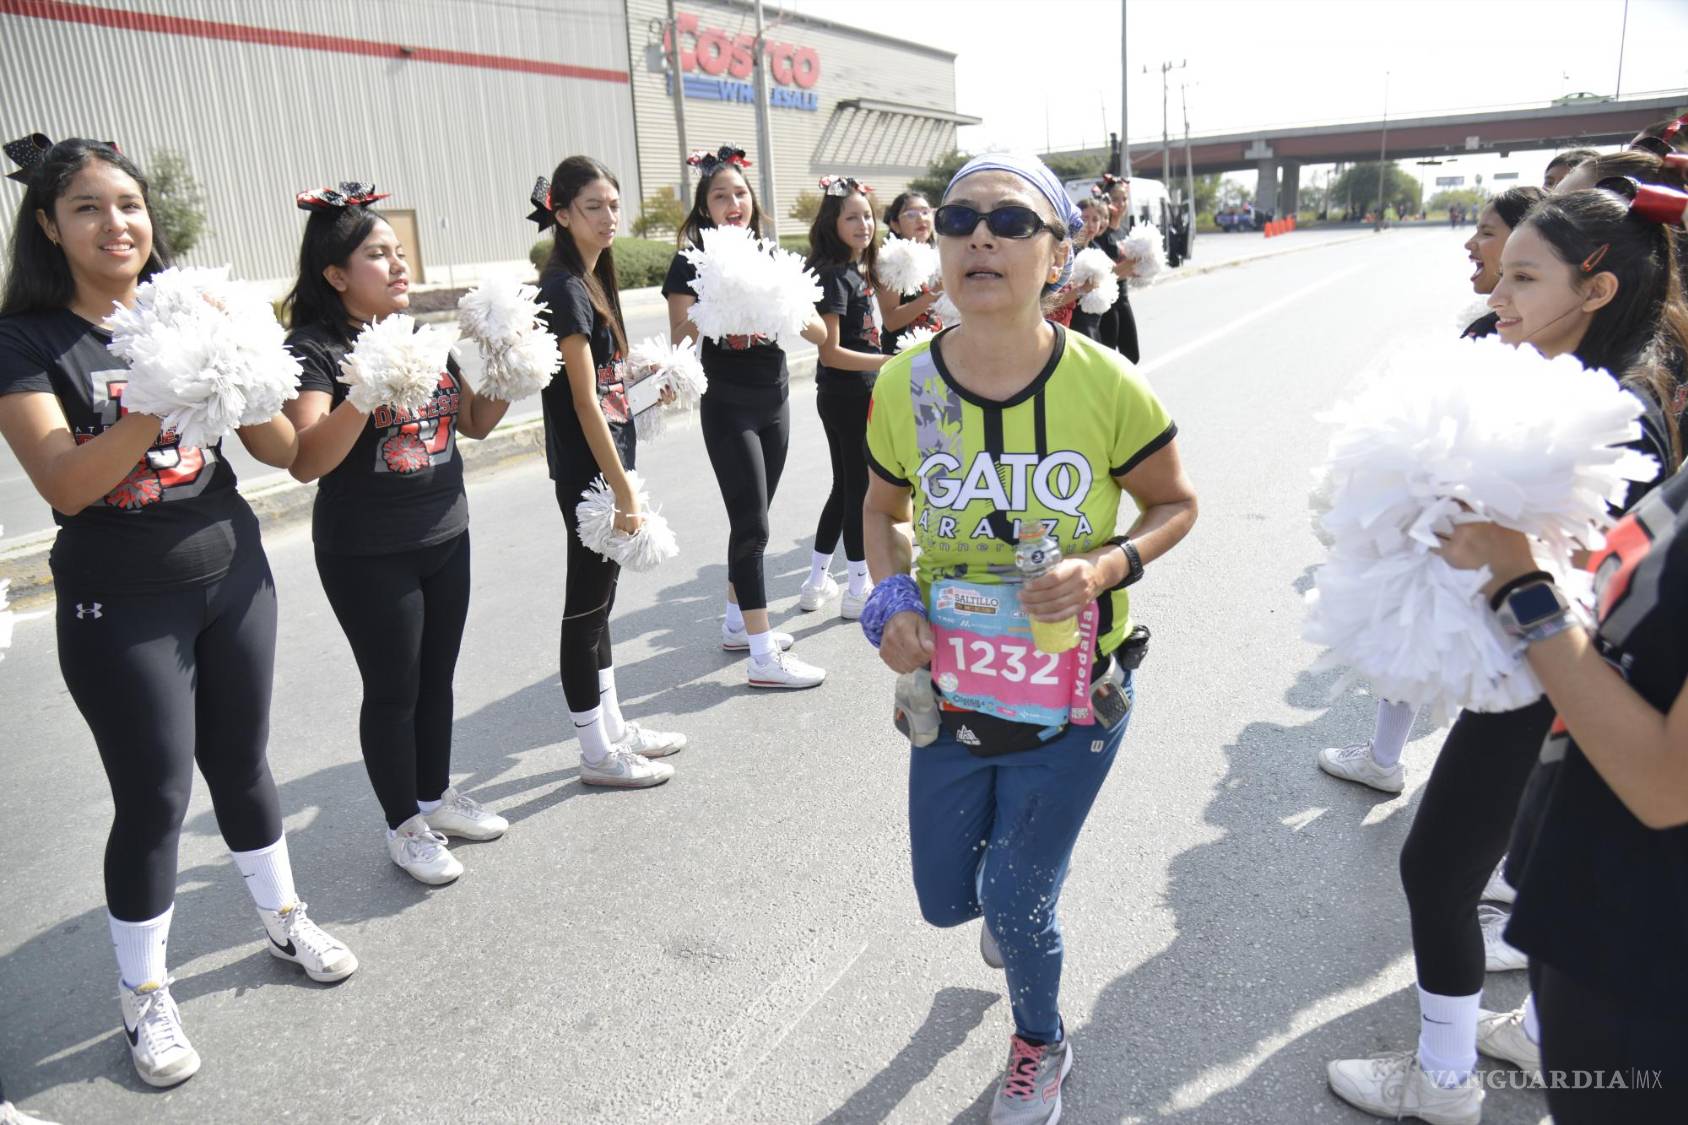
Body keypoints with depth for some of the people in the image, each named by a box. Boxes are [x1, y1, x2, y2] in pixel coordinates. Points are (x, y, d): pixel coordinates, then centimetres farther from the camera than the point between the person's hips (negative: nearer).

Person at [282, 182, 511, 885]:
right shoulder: (314, 350, -12)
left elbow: (475, 422, 16)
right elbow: (306, 462, -23)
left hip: (445, 538, 6)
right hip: (367, 556, -6)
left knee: (437, 677, 17)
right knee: (392, 689, 6)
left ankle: (437, 797, 35)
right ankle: (403, 826, 23)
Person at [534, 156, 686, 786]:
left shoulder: (592, 281, 13)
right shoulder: (565, 289, -15)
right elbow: (584, 401, -19)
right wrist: (624, 493, -20)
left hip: (605, 465, 9)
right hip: (587, 473, -9)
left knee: (598, 602, 16)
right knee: (586, 606, 1)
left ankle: (613, 728, 28)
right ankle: (598, 753, 12)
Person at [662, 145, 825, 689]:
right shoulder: (693, 263, -7)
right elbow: (679, 341, -11)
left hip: (774, 402, 6)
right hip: (728, 408, -6)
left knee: (751, 522, 13)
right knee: (751, 524, -8)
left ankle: (738, 623, 28)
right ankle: (763, 656, -4)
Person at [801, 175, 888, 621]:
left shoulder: (858, 271, 11)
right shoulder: (834, 275, -16)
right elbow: (831, 352, -21)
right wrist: (887, 362, -26)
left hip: (858, 393, 9)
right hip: (846, 395, -9)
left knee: (845, 486, 15)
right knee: (860, 488, -1)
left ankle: (817, 581, 25)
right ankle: (858, 590, 10)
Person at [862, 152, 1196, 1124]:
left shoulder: (1106, 385, -18)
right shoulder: (906, 385, -10)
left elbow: (1176, 504, -2)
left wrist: (1107, 564, -21)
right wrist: (892, 597, -11)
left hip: (1073, 699, -3)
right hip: (950, 693, 3)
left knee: (1016, 904, 6)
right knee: (946, 899, 18)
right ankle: (1030, 870, 58)